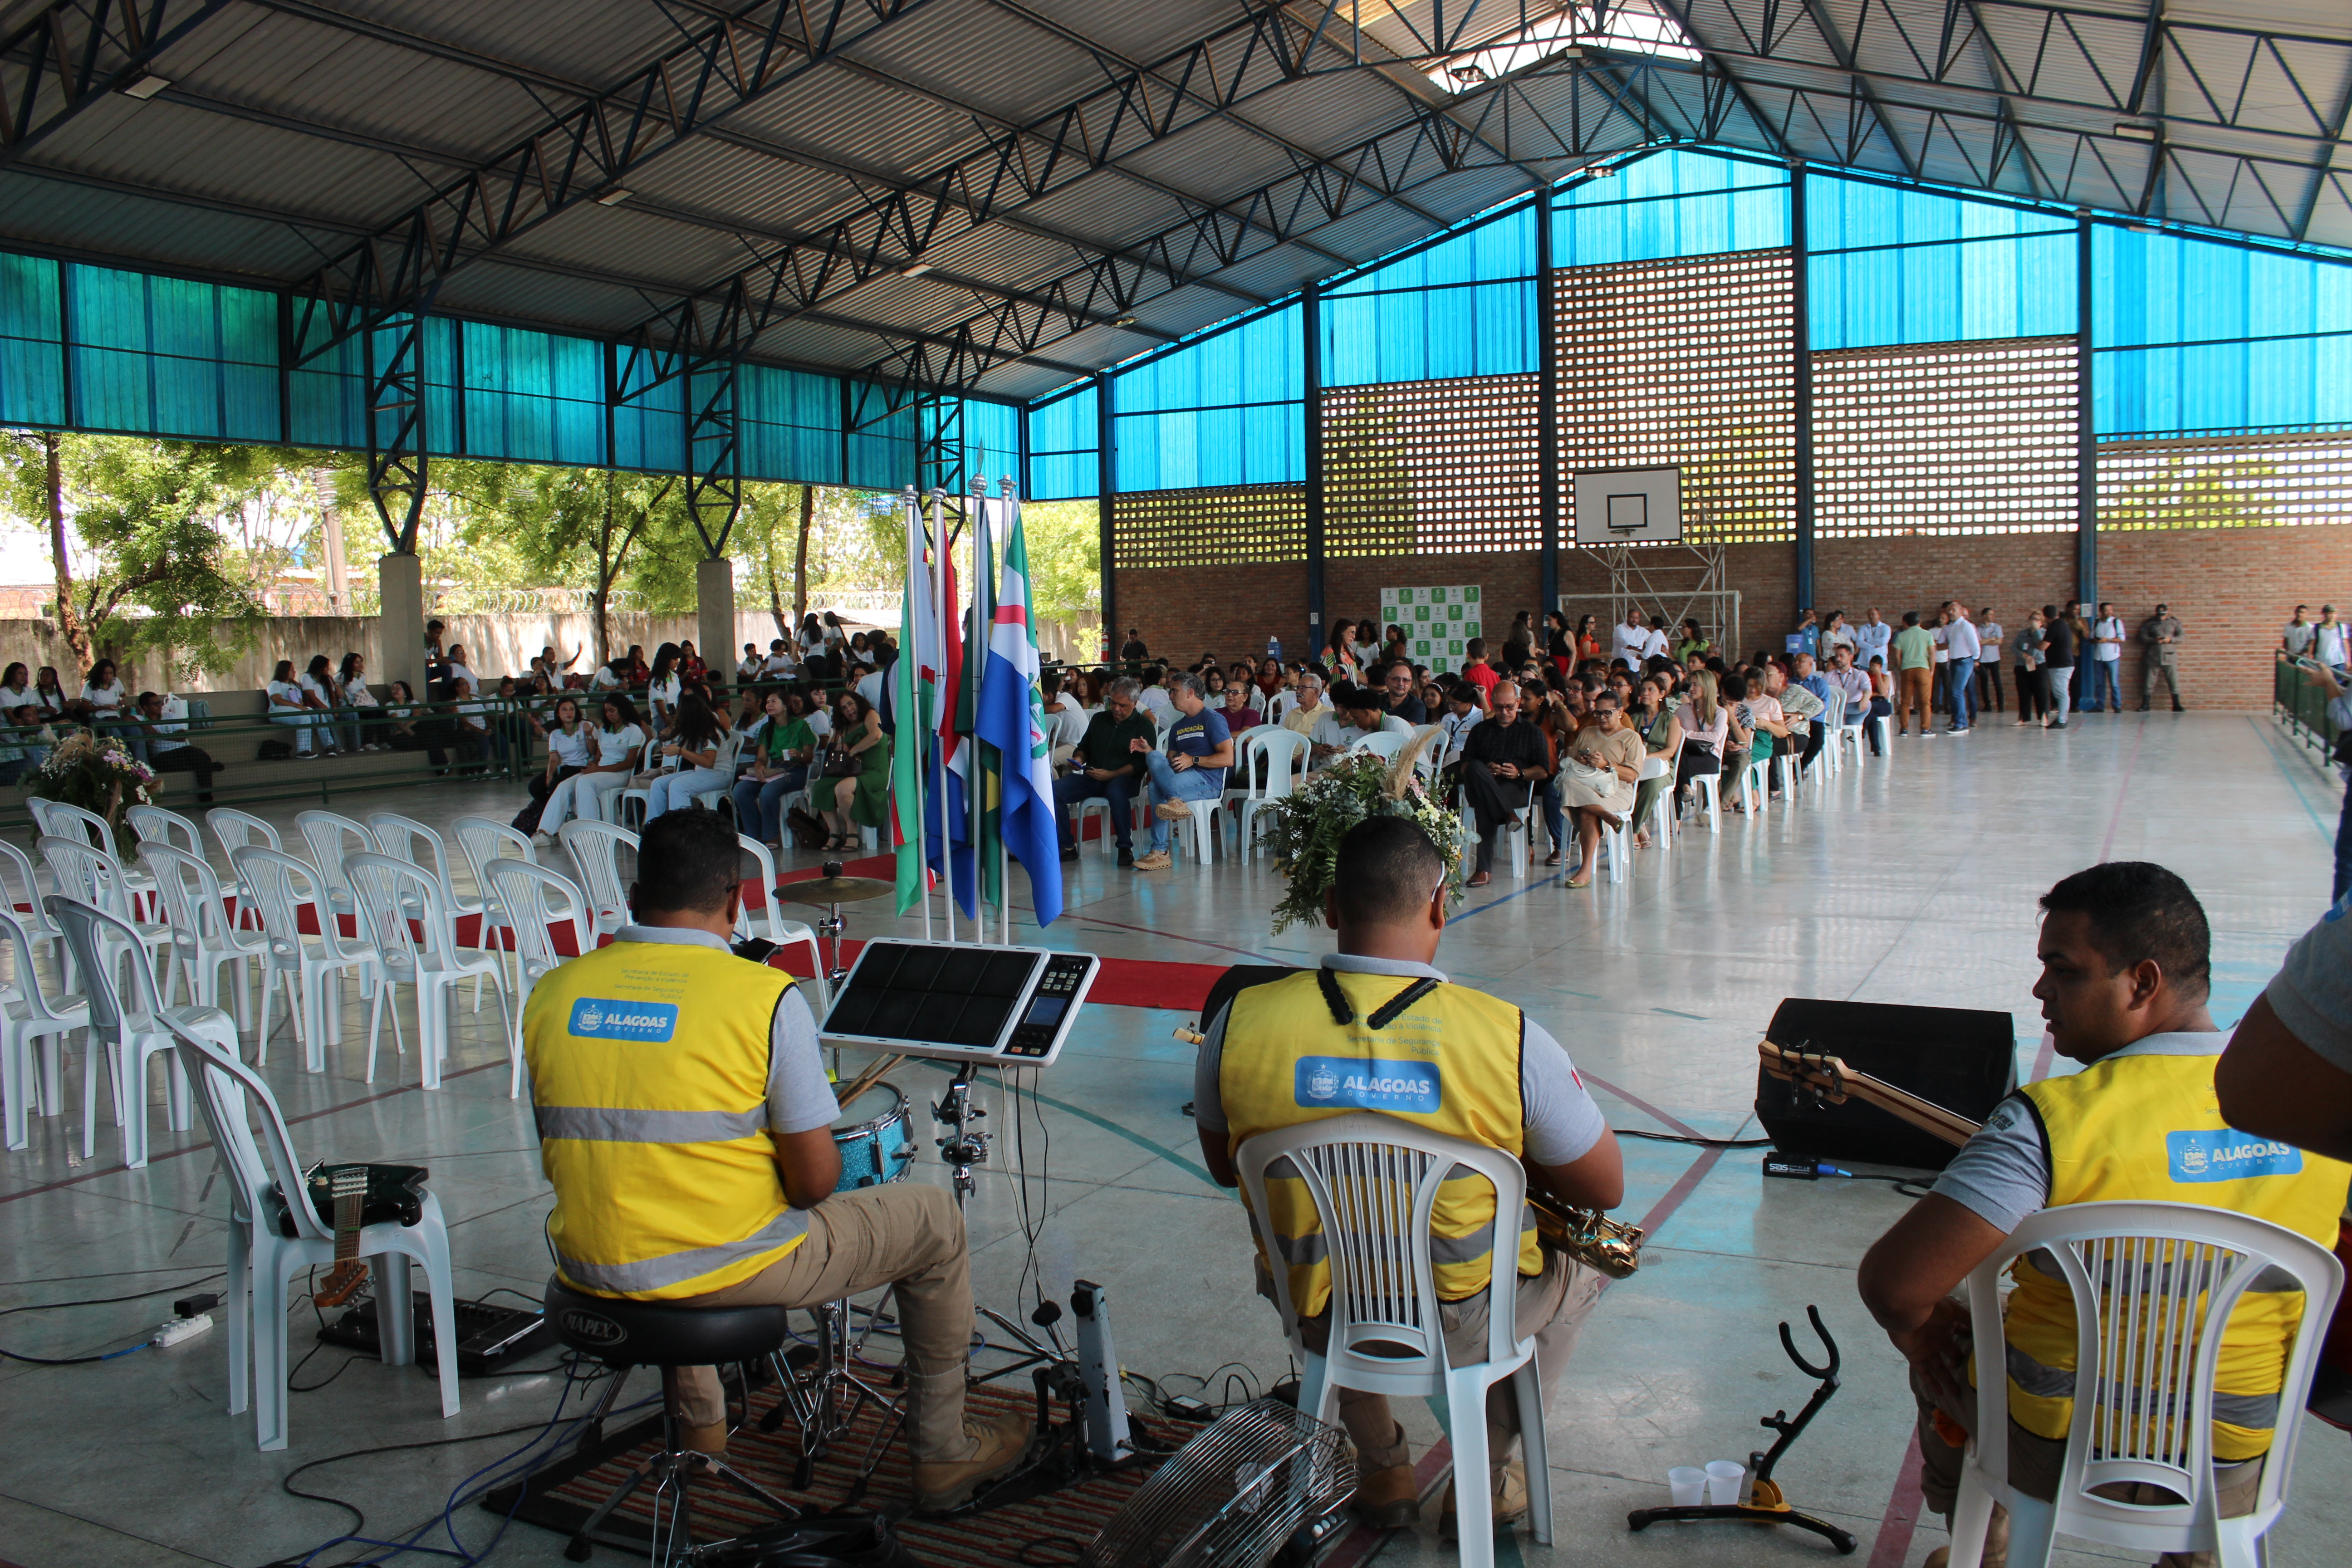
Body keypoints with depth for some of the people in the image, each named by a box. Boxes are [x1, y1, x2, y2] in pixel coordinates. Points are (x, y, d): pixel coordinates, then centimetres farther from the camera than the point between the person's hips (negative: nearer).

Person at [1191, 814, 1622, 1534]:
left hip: (1314, 1312, 2)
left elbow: (1223, 1168, 1)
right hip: (1461, 1324, -2)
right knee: (1583, 1258, 29)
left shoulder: (1240, 1024, -17)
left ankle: (1382, 1469, 40)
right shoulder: (1509, 1040, -23)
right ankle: (1486, 1476, 33)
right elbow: (1604, 1189, -9)